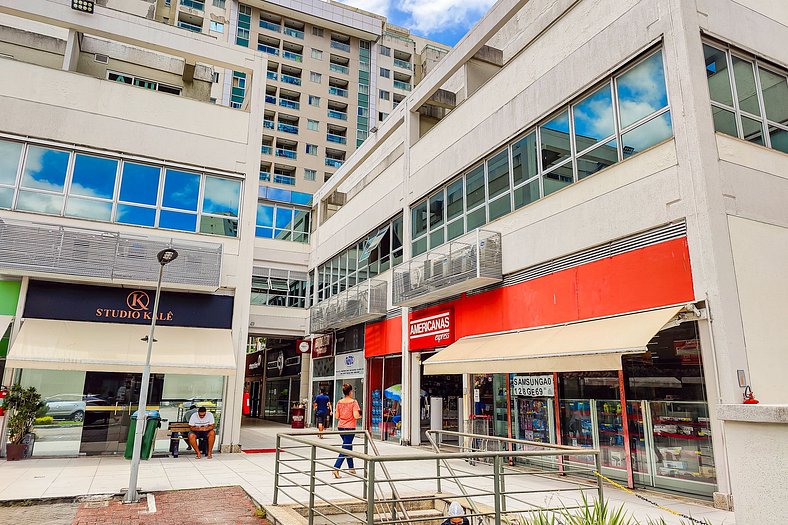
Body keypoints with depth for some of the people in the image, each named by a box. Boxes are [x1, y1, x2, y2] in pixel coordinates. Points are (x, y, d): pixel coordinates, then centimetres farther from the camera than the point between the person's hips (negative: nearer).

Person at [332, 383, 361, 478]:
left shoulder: (339, 402, 2)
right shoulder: (353, 402, -12)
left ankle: (351, 468, 28)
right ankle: (336, 468, -13)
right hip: (350, 427, -6)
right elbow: (356, 416, -18)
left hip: (340, 427, 6)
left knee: (348, 447, 19)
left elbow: (337, 416, 4)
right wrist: (359, 416, 3)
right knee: (345, 449, -2)